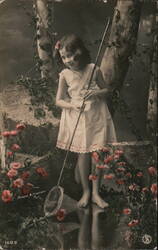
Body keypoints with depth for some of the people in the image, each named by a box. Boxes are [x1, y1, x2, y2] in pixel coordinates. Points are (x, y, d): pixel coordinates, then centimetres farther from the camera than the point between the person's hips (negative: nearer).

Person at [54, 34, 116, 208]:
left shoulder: (94, 70, -5)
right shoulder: (65, 75, -5)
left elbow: (105, 90, 7)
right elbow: (58, 100, -2)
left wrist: (96, 93, -15)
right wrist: (73, 105, -21)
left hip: (96, 116, 1)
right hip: (77, 117, -1)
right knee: (83, 154, 4)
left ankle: (95, 193, 17)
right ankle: (85, 191, 22)